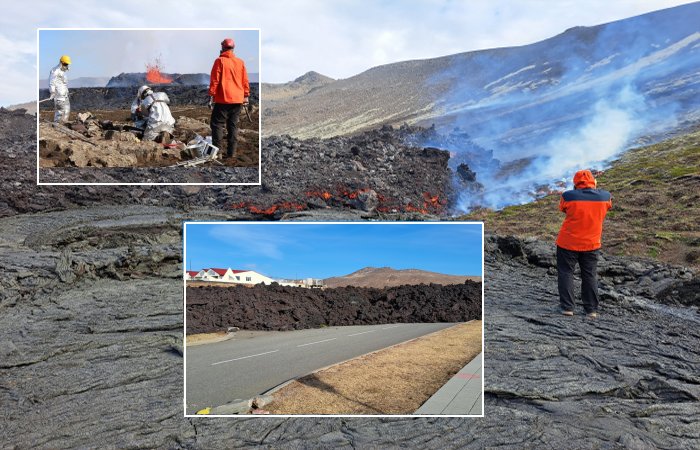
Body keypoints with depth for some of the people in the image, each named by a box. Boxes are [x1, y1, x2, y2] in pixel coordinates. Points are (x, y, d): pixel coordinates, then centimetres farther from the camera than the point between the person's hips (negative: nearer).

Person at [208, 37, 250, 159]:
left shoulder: (220, 61, -5)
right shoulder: (240, 62, 7)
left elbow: (214, 80, -8)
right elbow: (245, 81, 9)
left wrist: (211, 96, -4)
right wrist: (246, 95, 16)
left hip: (223, 99, -4)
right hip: (238, 99, 4)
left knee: (217, 124, 1)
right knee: (233, 125, 9)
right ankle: (231, 153, 9)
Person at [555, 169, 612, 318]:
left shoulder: (569, 196, -15)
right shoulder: (605, 196, -6)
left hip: (568, 243, -3)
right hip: (591, 244, 3)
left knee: (566, 273, 9)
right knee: (590, 276, 14)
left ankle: (567, 307, 7)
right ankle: (592, 309, 17)